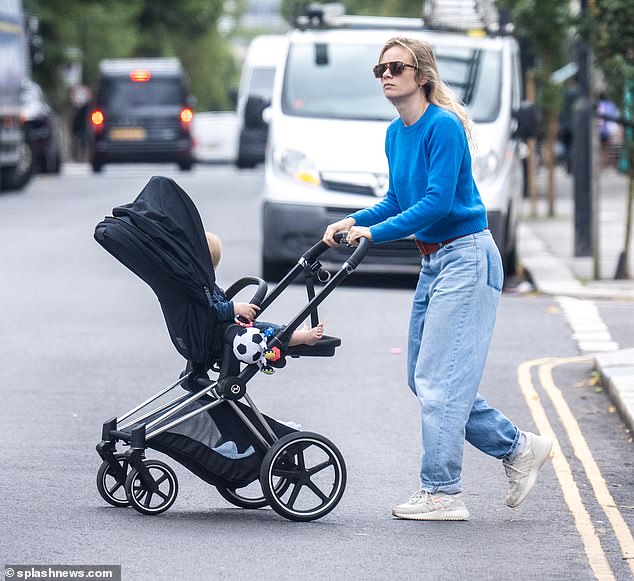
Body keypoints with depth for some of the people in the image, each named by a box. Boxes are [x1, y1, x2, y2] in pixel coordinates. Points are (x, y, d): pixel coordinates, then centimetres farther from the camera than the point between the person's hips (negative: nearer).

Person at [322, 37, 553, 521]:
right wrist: (352, 222, 2)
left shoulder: (442, 127, -17)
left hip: (467, 258, -10)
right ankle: (518, 448, 21)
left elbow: (437, 202, -23)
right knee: (423, 377, 11)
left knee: (439, 379, -8)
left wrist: (373, 232, -21)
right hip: (433, 261, 10)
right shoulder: (396, 134, 10)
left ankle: (442, 493, -1)